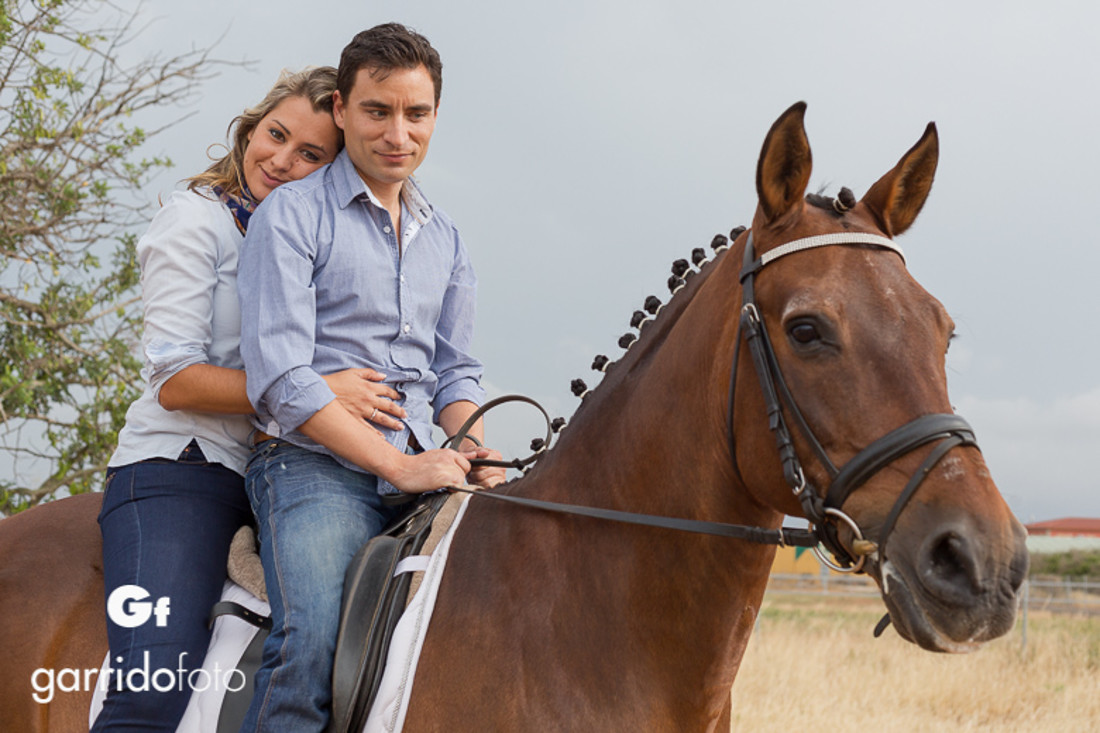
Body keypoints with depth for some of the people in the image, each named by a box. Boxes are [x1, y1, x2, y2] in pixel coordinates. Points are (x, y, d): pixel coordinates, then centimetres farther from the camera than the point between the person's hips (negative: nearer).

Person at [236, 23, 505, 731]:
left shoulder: (445, 239, 21)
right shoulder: (293, 215, 0)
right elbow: (280, 376, -10)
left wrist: (470, 449, -2)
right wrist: (398, 464, -15)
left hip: (423, 469, 6)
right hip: (316, 465, -6)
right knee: (316, 644, -30)